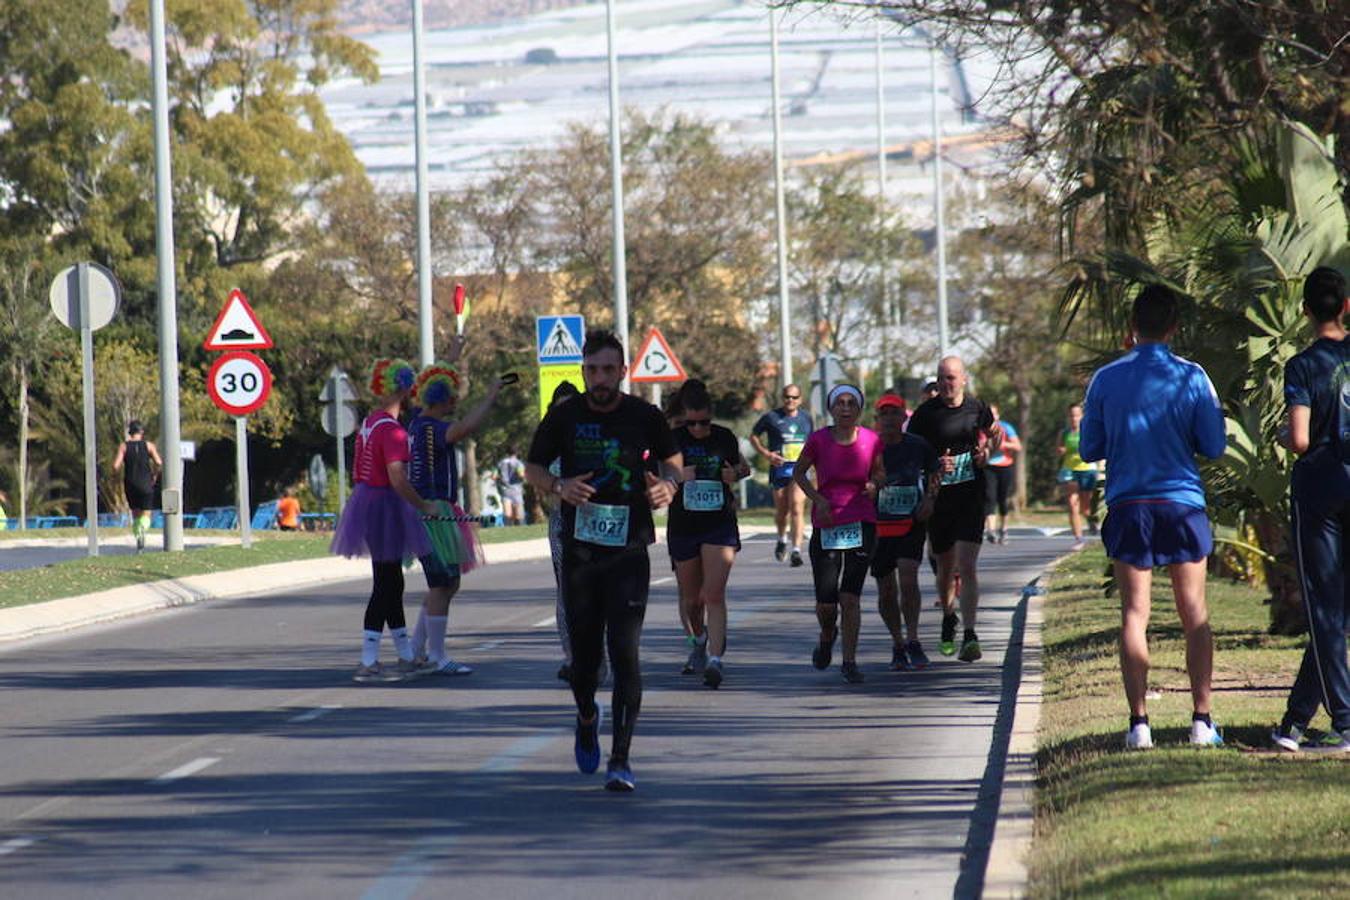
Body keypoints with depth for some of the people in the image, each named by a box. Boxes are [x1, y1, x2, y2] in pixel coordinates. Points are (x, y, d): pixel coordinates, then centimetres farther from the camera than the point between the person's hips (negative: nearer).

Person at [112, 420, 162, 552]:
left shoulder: (123, 446, 0)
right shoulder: (148, 445, 0)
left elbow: (115, 466, -10)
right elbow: (159, 463, -11)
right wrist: (153, 473, 7)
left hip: (130, 485, 1)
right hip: (146, 485, -1)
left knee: (136, 513, 18)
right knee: (146, 514, 1)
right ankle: (142, 530, -32)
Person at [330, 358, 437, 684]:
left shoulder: (369, 423, 10)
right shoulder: (392, 430, -20)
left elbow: (358, 471, 17)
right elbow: (397, 479, -26)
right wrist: (424, 506, -13)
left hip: (365, 499, 10)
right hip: (385, 507, -10)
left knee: (392, 583, 16)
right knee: (385, 586, -4)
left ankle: (407, 657, 25)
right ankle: (368, 663, -4)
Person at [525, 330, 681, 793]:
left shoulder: (645, 417, -1)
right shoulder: (564, 417, 0)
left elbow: (672, 457, 16)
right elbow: (532, 467, 10)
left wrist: (669, 484, -7)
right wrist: (559, 486, -11)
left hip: (629, 551, -2)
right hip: (579, 549, 2)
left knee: (625, 654, -10)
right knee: (584, 653, 9)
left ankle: (620, 759, -8)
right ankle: (587, 719, 42)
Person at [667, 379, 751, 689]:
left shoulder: (725, 438, 2)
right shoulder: (674, 439, -3)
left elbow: (743, 467, 20)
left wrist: (736, 473, -3)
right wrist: (676, 475, -22)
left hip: (720, 525, -1)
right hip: (682, 526, 1)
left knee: (714, 595, -14)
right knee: (691, 598, 12)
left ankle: (714, 660, -18)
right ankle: (699, 641, 42)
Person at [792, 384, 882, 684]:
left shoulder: (872, 440, -2)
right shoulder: (818, 440, -6)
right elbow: (799, 473, 7)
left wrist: (873, 484, -7)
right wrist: (817, 498, -8)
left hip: (861, 524, 0)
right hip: (826, 525, 0)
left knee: (850, 596, -7)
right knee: (826, 601, -1)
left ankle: (849, 661, 3)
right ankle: (827, 636, 33)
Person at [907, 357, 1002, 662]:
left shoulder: (978, 408, 3)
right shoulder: (925, 414, -3)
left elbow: (995, 433, 23)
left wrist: (987, 450, 1)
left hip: (971, 497, -1)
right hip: (938, 497, 1)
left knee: (967, 567, -13)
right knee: (946, 568, 13)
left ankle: (969, 636, -18)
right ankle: (949, 619, 41)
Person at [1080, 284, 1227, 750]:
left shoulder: (1106, 379, -1)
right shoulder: (1191, 378, -4)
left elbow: (1089, 449, 5)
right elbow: (1213, 447, -2)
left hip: (1128, 507, 1)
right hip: (1182, 503, -1)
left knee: (1134, 614, 2)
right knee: (1195, 615, 5)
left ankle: (1139, 721, -5)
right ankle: (1202, 720, 2)